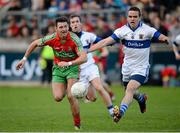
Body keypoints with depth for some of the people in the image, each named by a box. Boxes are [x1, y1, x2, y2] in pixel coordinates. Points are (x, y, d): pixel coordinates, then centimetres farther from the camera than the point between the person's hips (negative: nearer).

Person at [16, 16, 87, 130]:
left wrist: (68, 63, -45)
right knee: (58, 97, -10)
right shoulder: (51, 38, -17)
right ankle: (65, 89, 30)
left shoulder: (74, 39, -25)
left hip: (72, 67, -3)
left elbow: (84, 58, -33)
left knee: (71, 96, -19)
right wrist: (24, 59, 3)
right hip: (58, 68, 3)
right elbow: (35, 44, 2)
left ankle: (77, 124, 0)